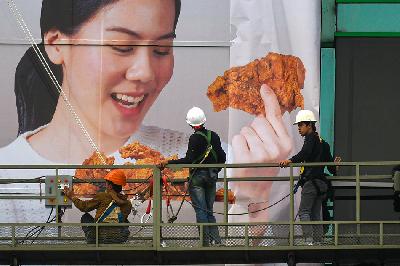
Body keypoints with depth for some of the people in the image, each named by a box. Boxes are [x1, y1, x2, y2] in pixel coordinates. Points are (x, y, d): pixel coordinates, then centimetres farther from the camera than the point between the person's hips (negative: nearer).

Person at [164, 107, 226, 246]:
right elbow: (222, 157, 8)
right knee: (209, 211, 13)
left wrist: (169, 162, -16)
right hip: (212, 177, 6)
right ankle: (216, 239, 4)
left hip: (197, 177, -6)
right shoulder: (214, 136, 3)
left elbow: (188, 160, -19)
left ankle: (206, 241, -6)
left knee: (201, 211, -2)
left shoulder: (195, 138, -15)